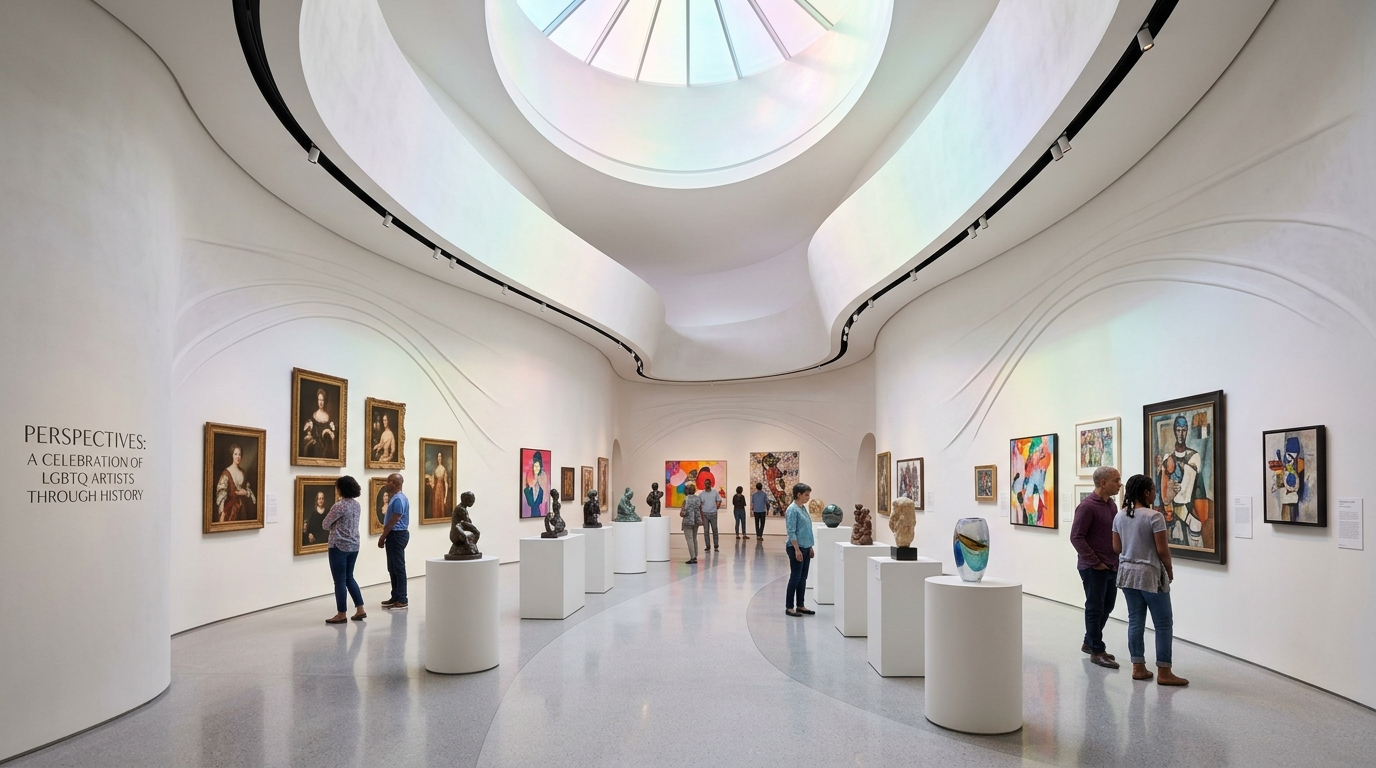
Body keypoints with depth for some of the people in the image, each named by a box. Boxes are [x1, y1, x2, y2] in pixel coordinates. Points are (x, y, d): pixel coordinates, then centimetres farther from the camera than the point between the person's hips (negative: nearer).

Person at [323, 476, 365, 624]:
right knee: (349, 578, 16)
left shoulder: (339, 506, -18)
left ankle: (341, 615, 7)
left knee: (340, 581, 1)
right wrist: (337, 526, 7)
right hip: (354, 545, 8)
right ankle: (360, 610, 15)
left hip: (339, 546, -8)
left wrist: (333, 527, 11)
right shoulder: (357, 505, 7)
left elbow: (325, 525, -7)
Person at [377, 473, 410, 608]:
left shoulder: (399, 499, -19)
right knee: (393, 568, 14)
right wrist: (385, 537, 17)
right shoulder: (396, 498, 15)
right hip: (394, 535, 11)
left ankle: (402, 600, -3)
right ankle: (395, 597, 20)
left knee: (399, 568, -6)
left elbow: (393, 522, -19)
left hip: (397, 535, -11)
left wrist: (382, 537, -12)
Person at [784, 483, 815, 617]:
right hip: (796, 548, -8)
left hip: (805, 548, 8)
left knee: (803, 578, 12)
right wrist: (797, 550, -22)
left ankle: (801, 605, 20)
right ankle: (789, 607, 6)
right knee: (795, 577, -2)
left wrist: (810, 548, 17)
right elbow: (791, 532, -18)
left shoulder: (803, 508, 12)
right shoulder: (792, 509, -14)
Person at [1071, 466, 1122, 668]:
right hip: (1094, 568, -8)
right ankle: (1097, 651, 13)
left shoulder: (1112, 505, 9)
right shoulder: (1088, 506, -17)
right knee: (1095, 609, 3)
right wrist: (1095, 562, -16)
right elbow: (1076, 537, -18)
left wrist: (1117, 559, 8)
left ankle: (1090, 642, 31)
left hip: (1111, 567, 8)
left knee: (1107, 606, 16)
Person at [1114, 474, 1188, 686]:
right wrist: (1169, 569, 1)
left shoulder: (1120, 517, 4)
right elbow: (1162, 550, -15)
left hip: (1127, 573, 6)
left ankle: (1138, 668, 16)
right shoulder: (1154, 516, -16)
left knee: (1135, 621, 11)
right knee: (1163, 623, 4)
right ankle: (1164, 672, 7)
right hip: (1150, 575, -6)